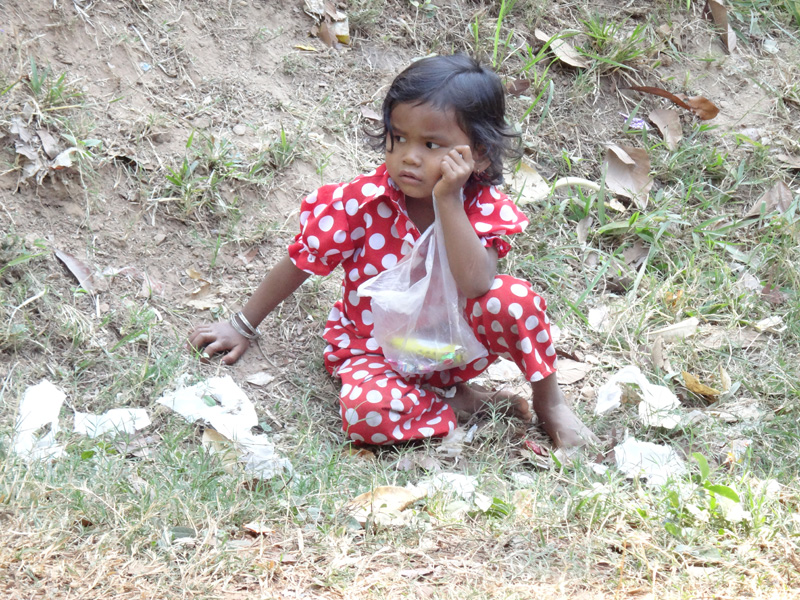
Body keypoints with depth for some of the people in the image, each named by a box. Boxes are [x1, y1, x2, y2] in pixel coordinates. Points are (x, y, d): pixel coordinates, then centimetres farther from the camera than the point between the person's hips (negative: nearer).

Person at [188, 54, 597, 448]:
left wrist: (448, 200, -38)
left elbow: (475, 286, -35)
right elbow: (300, 263, -5)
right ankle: (461, 404, -9)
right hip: (376, 352, -1)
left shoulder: (486, 209, -17)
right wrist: (242, 327, 1)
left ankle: (550, 405, -5)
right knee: (368, 412, -35)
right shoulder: (363, 201, -18)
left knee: (511, 298, -30)